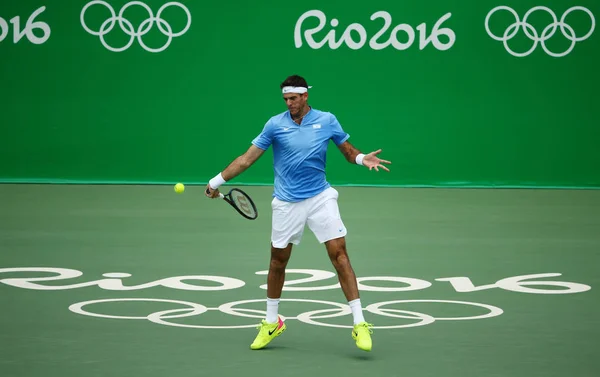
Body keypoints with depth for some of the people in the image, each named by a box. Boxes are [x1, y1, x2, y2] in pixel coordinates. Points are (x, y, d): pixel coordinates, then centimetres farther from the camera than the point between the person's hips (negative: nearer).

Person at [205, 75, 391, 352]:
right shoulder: (275, 124, -4)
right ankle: (271, 323, 28)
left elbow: (349, 151, 7)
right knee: (278, 260, 9)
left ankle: (359, 324, -10)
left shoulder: (327, 121, -2)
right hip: (286, 203, 1)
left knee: (339, 255, -11)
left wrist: (363, 159, -16)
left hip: (320, 198, -1)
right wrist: (216, 181, -4)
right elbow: (247, 158, -1)